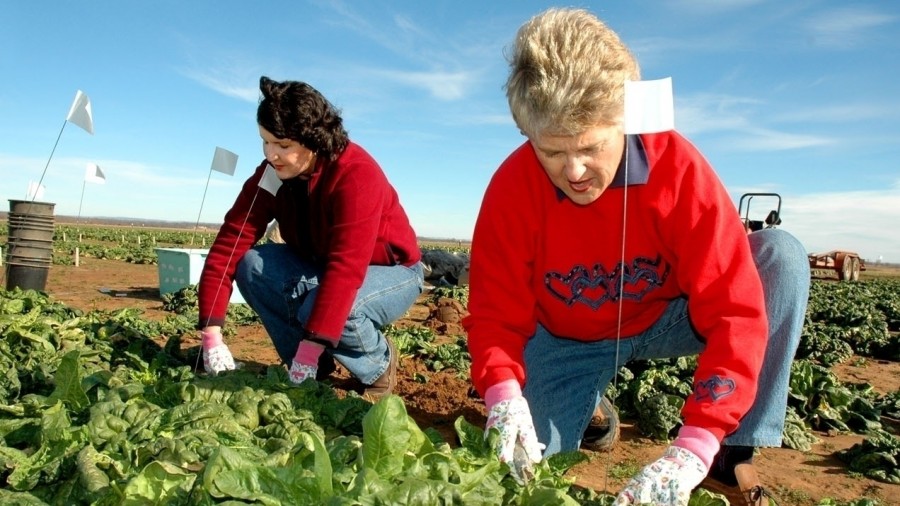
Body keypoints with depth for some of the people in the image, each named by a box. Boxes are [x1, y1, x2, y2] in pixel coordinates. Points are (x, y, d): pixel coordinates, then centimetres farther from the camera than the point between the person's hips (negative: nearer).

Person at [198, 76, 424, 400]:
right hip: (320, 267, 6)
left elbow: (346, 268, -39)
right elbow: (230, 242, -17)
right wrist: (211, 333, -25)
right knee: (251, 265, -18)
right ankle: (312, 369, -4)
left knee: (322, 309, -36)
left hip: (393, 273, -6)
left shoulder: (357, 175, -30)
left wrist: (312, 345, -42)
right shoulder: (272, 173, -12)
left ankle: (379, 367, -3)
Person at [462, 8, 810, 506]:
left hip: (667, 318, 0)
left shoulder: (677, 165, -28)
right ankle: (591, 407, 20)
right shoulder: (512, 186, -25)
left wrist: (692, 449, -43)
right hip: (567, 339, 1)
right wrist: (505, 398, -41)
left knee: (782, 255, -25)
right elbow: (495, 313, -19)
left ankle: (735, 453, -14)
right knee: (523, 465, -14)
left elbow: (735, 310, -33)